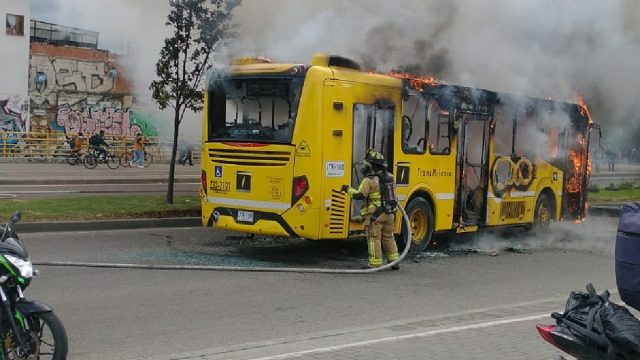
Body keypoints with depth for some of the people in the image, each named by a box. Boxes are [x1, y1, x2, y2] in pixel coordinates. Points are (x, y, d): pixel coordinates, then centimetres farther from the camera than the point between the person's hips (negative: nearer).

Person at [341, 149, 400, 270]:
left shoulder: (369, 180, -15)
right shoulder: (389, 177, 9)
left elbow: (359, 195, -17)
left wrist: (348, 189, -5)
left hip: (375, 215, -7)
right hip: (389, 214, 7)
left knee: (374, 239, 0)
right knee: (388, 238, 18)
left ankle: (375, 265, 0)